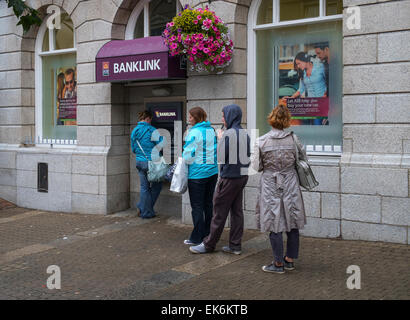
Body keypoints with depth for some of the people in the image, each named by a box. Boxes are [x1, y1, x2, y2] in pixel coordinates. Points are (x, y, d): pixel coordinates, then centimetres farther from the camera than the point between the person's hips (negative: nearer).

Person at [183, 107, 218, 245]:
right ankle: (208, 233, 23)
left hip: (197, 174, -7)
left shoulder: (194, 133, -15)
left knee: (197, 206, 0)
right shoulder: (211, 130, 7)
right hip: (212, 172, 7)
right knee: (208, 204, 15)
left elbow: (188, 156, -16)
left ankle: (197, 237, 6)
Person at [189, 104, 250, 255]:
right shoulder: (245, 134, 6)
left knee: (219, 213, 1)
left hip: (229, 178, -7)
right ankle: (235, 245, 15)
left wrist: (219, 140, -2)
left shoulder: (228, 134, -16)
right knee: (237, 211, 11)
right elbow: (248, 156, 11)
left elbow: (221, 158, -14)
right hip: (242, 176, 8)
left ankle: (209, 244, 12)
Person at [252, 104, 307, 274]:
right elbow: (303, 158, 9)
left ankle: (279, 263, 11)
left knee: (274, 224, 4)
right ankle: (290, 259, 23)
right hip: (290, 184, 2)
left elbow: (256, 166, -6)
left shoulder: (261, 141, -11)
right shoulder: (293, 139, -5)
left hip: (270, 185, -2)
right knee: (292, 223, 13)